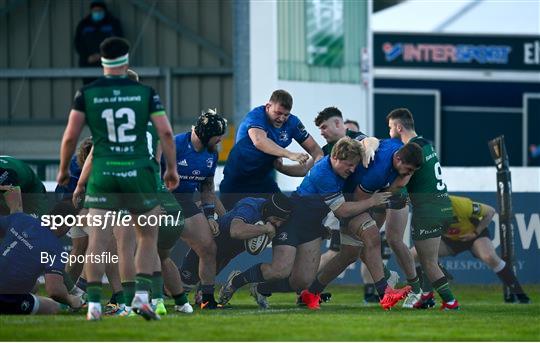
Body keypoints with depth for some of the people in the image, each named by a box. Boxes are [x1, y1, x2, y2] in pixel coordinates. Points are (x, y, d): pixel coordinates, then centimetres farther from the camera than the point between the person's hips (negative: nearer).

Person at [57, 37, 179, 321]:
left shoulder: (87, 93, 1)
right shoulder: (145, 92, 2)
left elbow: (70, 136, -1)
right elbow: (165, 131, -3)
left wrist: (63, 169, 13)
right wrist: (171, 168, 8)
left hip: (103, 172, 0)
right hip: (138, 170, 0)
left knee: (98, 241, -1)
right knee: (148, 236, 14)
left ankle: (94, 303, -7)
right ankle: (141, 295, 2)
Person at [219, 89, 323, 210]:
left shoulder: (292, 122, -5)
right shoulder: (256, 116, -22)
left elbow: (313, 147, -1)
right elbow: (259, 141, -42)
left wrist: (318, 158, -27)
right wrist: (290, 155, -52)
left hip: (264, 179, 4)